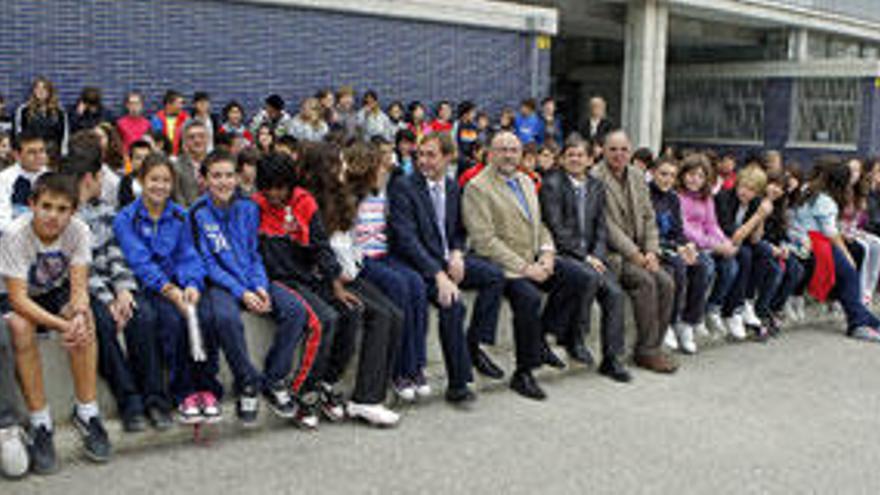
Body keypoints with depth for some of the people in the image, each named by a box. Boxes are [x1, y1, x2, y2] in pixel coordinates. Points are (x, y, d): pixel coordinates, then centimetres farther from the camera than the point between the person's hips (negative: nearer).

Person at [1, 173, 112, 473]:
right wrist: (63, 325, -44)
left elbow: (79, 285, -20)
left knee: (85, 319, -29)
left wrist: (78, 314, -45)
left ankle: (86, 412, -20)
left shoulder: (78, 231, -19)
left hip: (57, 293, 2)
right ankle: (40, 425, -25)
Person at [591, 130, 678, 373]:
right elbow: (607, 225, -15)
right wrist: (634, 254, -17)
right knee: (645, 280, -25)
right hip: (609, 251, -6)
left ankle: (653, 345, -2)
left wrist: (651, 251, -2)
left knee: (666, 282, -14)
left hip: (638, 251, 6)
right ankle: (647, 351, -13)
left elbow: (649, 218, 13)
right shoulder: (595, 179, -10)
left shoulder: (637, 176, 13)